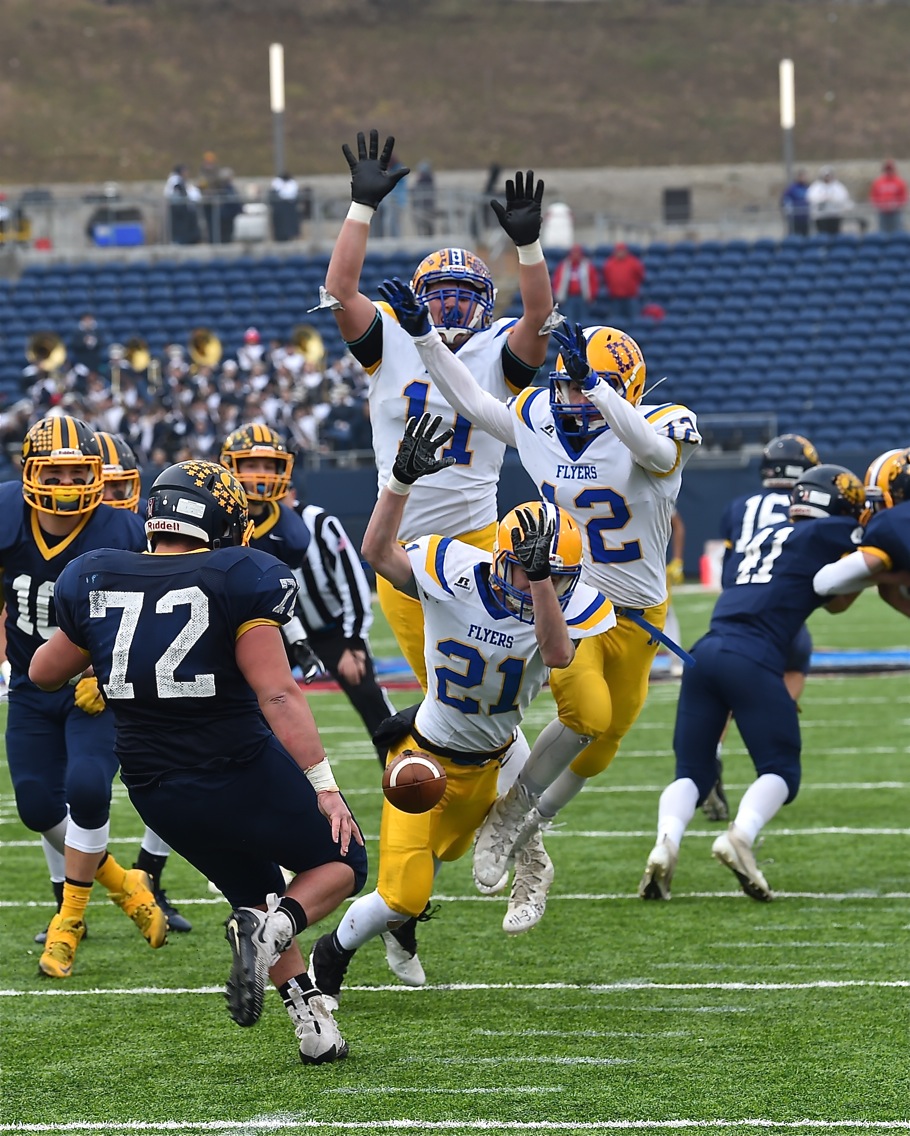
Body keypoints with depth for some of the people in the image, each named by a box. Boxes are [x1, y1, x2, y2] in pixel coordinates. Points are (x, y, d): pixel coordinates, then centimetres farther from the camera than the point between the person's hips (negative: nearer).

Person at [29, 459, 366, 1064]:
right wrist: (324, 785, -15)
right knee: (342, 862, 17)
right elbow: (278, 694, -18)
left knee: (257, 894, 26)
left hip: (156, 788, 5)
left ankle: (315, 1028, 13)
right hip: (240, 773, -5)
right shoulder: (234, 583, -12)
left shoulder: (96, 582, 2)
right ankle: (272, 927, -13)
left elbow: (46, 672, 17)